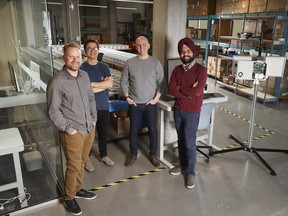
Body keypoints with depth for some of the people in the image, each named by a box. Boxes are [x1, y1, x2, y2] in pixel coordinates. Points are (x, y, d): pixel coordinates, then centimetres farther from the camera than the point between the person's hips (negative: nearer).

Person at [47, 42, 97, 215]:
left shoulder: (85, 75, 5)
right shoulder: (57, 82, -15)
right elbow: (53, 110, -13)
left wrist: (94, 119, 9)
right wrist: (69, 129, -13)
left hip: (89, 128, 6)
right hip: (73, 132, -6)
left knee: (82, 162, 19)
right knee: (74, 166, 5)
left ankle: (78, 189, 40)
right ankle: (69, 198, 26)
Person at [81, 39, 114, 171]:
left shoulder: (104, 67, 4)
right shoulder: (82, 68, -9)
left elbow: (110, 84, -12)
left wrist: (92, 84, -17)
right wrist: (103, 85, -13)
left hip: (103, 106, 4)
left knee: (103, 133, 18)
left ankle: (104, 155, 37)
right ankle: (87, 159, 28)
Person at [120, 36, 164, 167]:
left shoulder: (155, 63, -3)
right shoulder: (129, 63, -2)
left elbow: (161, 82, -1)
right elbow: (123, 81, 4)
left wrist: (156, 98, -7)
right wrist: (127, 97, -2)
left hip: (150, 103, 0)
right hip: (134, 103, 1)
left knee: (153, 130, 7)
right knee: (133, 130, 10)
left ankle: (153, 155, 26)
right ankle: (133, 154, 28)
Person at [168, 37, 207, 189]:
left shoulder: (200, 70, -12)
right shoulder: (177, 70, 3)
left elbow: (197, 92, -23)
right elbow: (170, 90, -7)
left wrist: (180, 88, -11)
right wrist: (188, 92, -17)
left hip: (192, 112, -5)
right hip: (177, 110, 5)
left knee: (190, 143, 1)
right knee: (181, 140, 17)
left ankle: (191, 172, 17)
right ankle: (183, 165, 35)